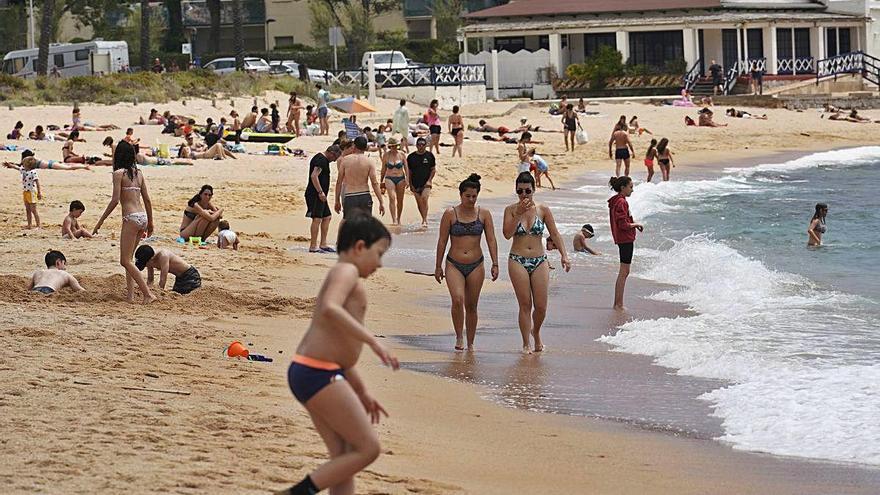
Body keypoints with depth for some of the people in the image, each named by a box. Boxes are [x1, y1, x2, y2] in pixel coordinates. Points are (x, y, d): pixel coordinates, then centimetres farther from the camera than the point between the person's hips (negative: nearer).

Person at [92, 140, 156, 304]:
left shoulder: (119, 173, -6)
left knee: (125, 260, -5)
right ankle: (130, 295, 11)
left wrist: (100, 222, -8)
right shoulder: (138, 173, 14)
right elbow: (147, 200, 15)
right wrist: (150, 223, 25)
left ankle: (148, 294, -13)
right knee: (128, 259, 17)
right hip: (142, 216, 8)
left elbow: (115, 200, -13)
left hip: (131, 218, -8)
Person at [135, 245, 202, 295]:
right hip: (179, 278, 9)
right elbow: (150, 279, 6)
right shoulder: (150, 258, -5)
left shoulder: (163, 256, -31)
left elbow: (163, 278, -30)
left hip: (190, 275, -9)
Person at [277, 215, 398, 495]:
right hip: (318, 374, -10)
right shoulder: (346, 271, -6)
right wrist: (373, 341, -29)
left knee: (344, 457, 10)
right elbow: (330, 309, -29)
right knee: (368, 448, -5)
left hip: (310, 374, 10)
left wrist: (362, 394, 32)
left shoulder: (345, 276, 24)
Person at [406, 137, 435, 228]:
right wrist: (410, 184, 4)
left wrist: (429, 180, -7)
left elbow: (433, 169, 6)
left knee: (424, 199, -21)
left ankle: (425, 220, -19)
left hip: (426, 183, -3)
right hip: (415, 184, 3)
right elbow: (409, 172, 9)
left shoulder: (429, 155, 0)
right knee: (419, 203, 7)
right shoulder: (411, 157, 3)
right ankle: (424, 219, 25)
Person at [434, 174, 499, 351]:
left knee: (471, 305, 8)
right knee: (458, 299, -22)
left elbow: (491, 240, 2)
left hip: (476, 265, 2)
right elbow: (442, 241, 2)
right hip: (454, 265, -2)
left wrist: (495, 264, -6)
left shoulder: (484, 214, 2)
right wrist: (438, 266, 4)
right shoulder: (450, 214, -2)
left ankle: (470, 343, 19)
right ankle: (459, 337, -8)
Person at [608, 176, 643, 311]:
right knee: (624, 272, -6)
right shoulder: (621, 202, -17)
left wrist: (633, 224, 11)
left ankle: (617, 303, 18)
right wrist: (636, 225, -8)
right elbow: (623, 225, -21)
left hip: (622, 239, 10)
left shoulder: (617, 201, 14)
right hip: (625, 239, -10)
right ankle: (619, 304, -3)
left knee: (624, 273, 15)